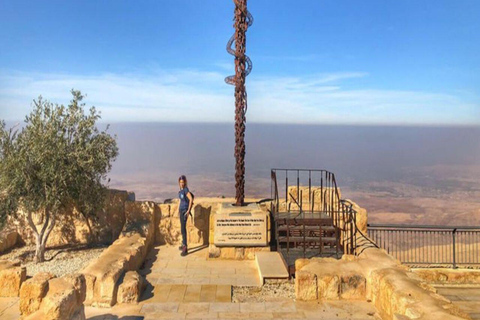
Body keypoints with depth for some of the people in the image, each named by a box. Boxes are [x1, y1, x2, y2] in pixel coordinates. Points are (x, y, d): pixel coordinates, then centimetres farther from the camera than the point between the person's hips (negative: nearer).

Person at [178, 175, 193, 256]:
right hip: (181, 210, 9)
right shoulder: (180, 190, 9)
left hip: (185, 210, -9)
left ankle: (185, 248, -13)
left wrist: (188, 210, -23)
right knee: (182, 227, 17)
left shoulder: (186, 189, -15)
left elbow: (191, 199, -25)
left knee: (183, 228, -13)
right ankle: (184, 244, 29)